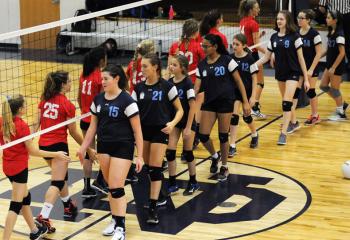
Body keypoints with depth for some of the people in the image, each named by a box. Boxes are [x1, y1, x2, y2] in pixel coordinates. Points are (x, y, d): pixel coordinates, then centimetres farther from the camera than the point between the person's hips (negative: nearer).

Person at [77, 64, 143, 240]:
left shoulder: (126, 101, -13)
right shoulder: (98, 100, 6)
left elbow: (137, 130, -11)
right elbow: (93, 126, 16)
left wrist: (140, 156, -13)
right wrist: (83, 147, 14)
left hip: (122, 147, -6)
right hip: (104, 146, 6)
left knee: (116, 188, -9)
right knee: (110, 186, 11)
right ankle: (115, 220, 25)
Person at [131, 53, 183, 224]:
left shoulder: (167, 86, -9)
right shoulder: (139, 88, 3)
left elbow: (180, 110, -4)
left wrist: (172, 123, -21)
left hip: (160, 130, -5)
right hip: (143, 129, 5)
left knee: (155, 169, -10)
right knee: (148, 167, 12)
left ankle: (153, 209, -10)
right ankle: (159, 197, 33)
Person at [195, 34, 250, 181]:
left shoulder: (227, 61, -7)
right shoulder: (202, 65, 5)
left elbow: (239, 82, -4)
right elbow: (197, 87, 3)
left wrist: (246, 102, -8)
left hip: (225, 102, -4)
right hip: (208, 103, 4)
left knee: (223, 136, 3)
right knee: (203, 136, -2)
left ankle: (224, 167, 22)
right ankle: (215, 157, 29)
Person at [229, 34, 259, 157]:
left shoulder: (249, 59, -13)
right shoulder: (230, 58, -6)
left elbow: (254, 78, -9)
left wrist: (253, 96, -12)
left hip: (247, 90, -2)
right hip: (234, 90, 2)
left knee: (246, 116, 11)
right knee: (234, 116, -7)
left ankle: (254, 135, 43)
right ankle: (232, 146, -5)